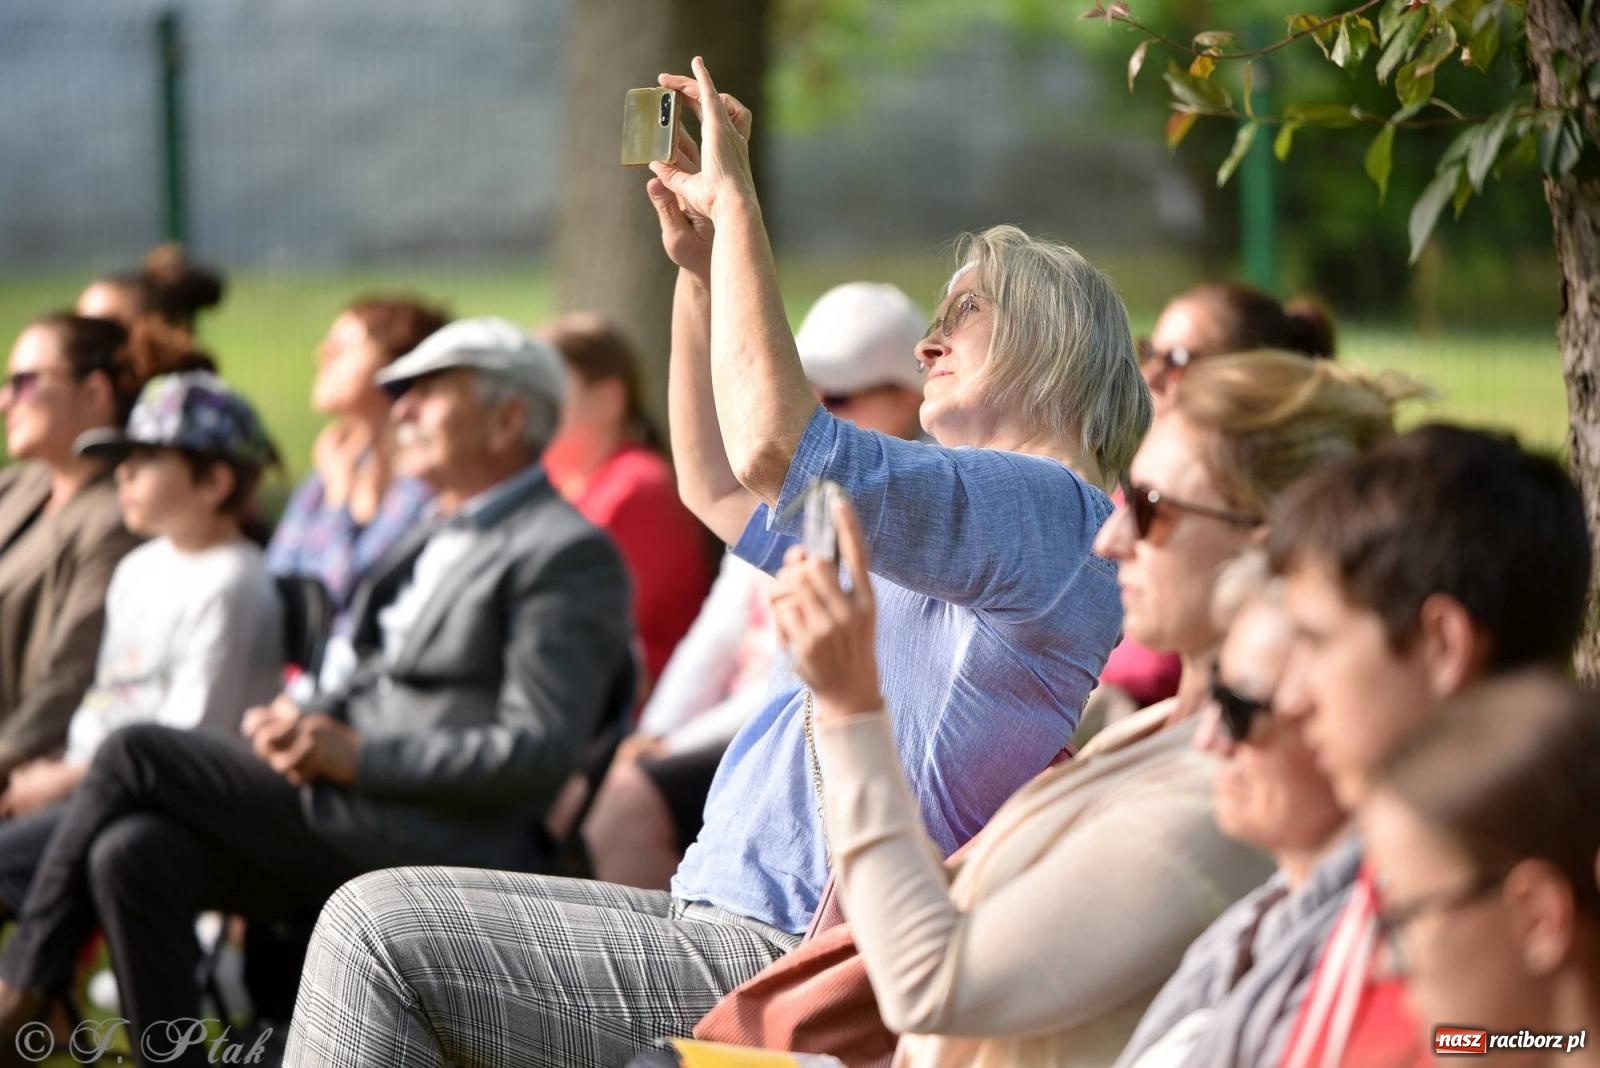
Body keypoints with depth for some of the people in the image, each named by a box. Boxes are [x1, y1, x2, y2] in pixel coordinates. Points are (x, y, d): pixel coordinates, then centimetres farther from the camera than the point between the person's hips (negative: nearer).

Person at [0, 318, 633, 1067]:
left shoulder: (570, 555, -7)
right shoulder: (439, 539, 22)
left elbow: (539, 754, -15)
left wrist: (356, 754, -19)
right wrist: (306, 725, 4)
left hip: (444, 849, -9)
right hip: (353, 824, 9)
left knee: (133, 758, -15)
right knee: (132, 855, -14)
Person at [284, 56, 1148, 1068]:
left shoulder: (1050, 512, -12)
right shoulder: (967, 526, 23)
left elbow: (771, 443, -25)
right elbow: (719, 486, 33)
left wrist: (735, 196, -14)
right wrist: (699, 264, 22)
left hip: (777, 961, -11)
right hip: (732, 928, 11)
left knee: (374, 927, -12)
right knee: (381, 918, 14)